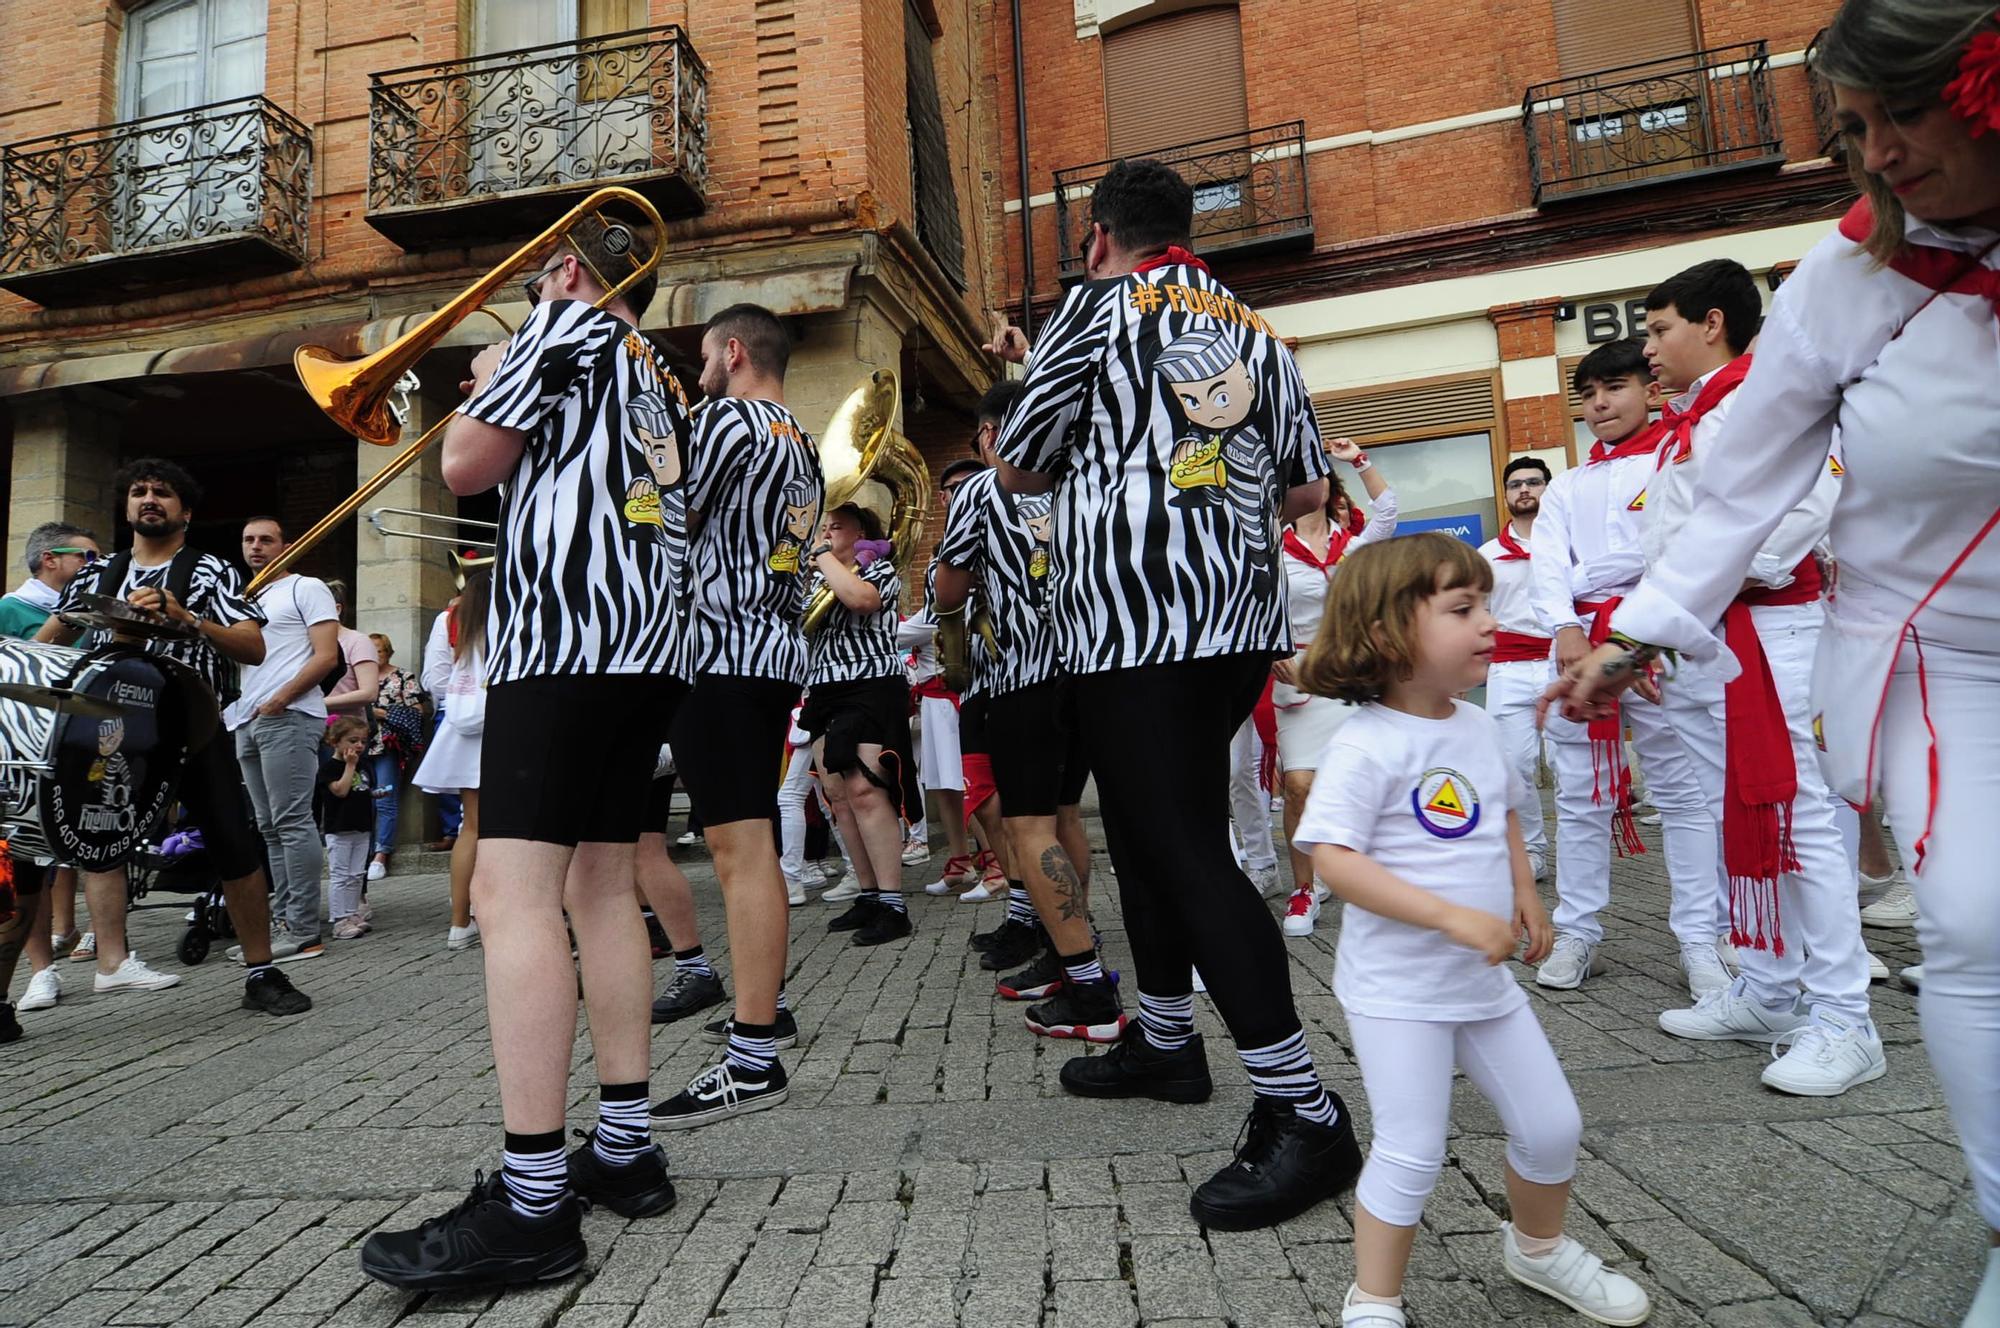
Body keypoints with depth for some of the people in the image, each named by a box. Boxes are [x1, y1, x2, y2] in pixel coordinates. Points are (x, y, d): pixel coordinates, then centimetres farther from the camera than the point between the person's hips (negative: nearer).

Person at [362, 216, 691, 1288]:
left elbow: (466, 466, -1)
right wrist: (519, 397, 31)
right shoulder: (660, 380, 27)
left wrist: (487, 390, 17)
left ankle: (531, 1203, -16)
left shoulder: (567, 328, 3)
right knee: (598, 883, 10)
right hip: (650, 642, 9)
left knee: (513, 891, -14)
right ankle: (624, 1149, 14)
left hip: (567, 629, -9)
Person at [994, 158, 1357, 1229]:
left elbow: (1017, 469, 4)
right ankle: (1164, 1041, 32)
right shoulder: (1254, 330, 17)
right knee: (1157, 828, 18)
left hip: (1135, 620, -8)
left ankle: (1303, 1117, -9)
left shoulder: (1098, 307, 1)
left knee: (1183, 849, -8)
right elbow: (1306, 487, 16)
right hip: (1242, 617, 8)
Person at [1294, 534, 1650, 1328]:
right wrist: (1454, 916, -29)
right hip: (1395, 988, -7)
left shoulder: (1479, 726, 4)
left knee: (1553, 1127, 16)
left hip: (1484, 978, 8)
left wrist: (1524, 894, 8)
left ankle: (1537, 1248, 44)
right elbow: (1334, 859, -26)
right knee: (1410, 1156, -3)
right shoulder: (1366, 745, -21)